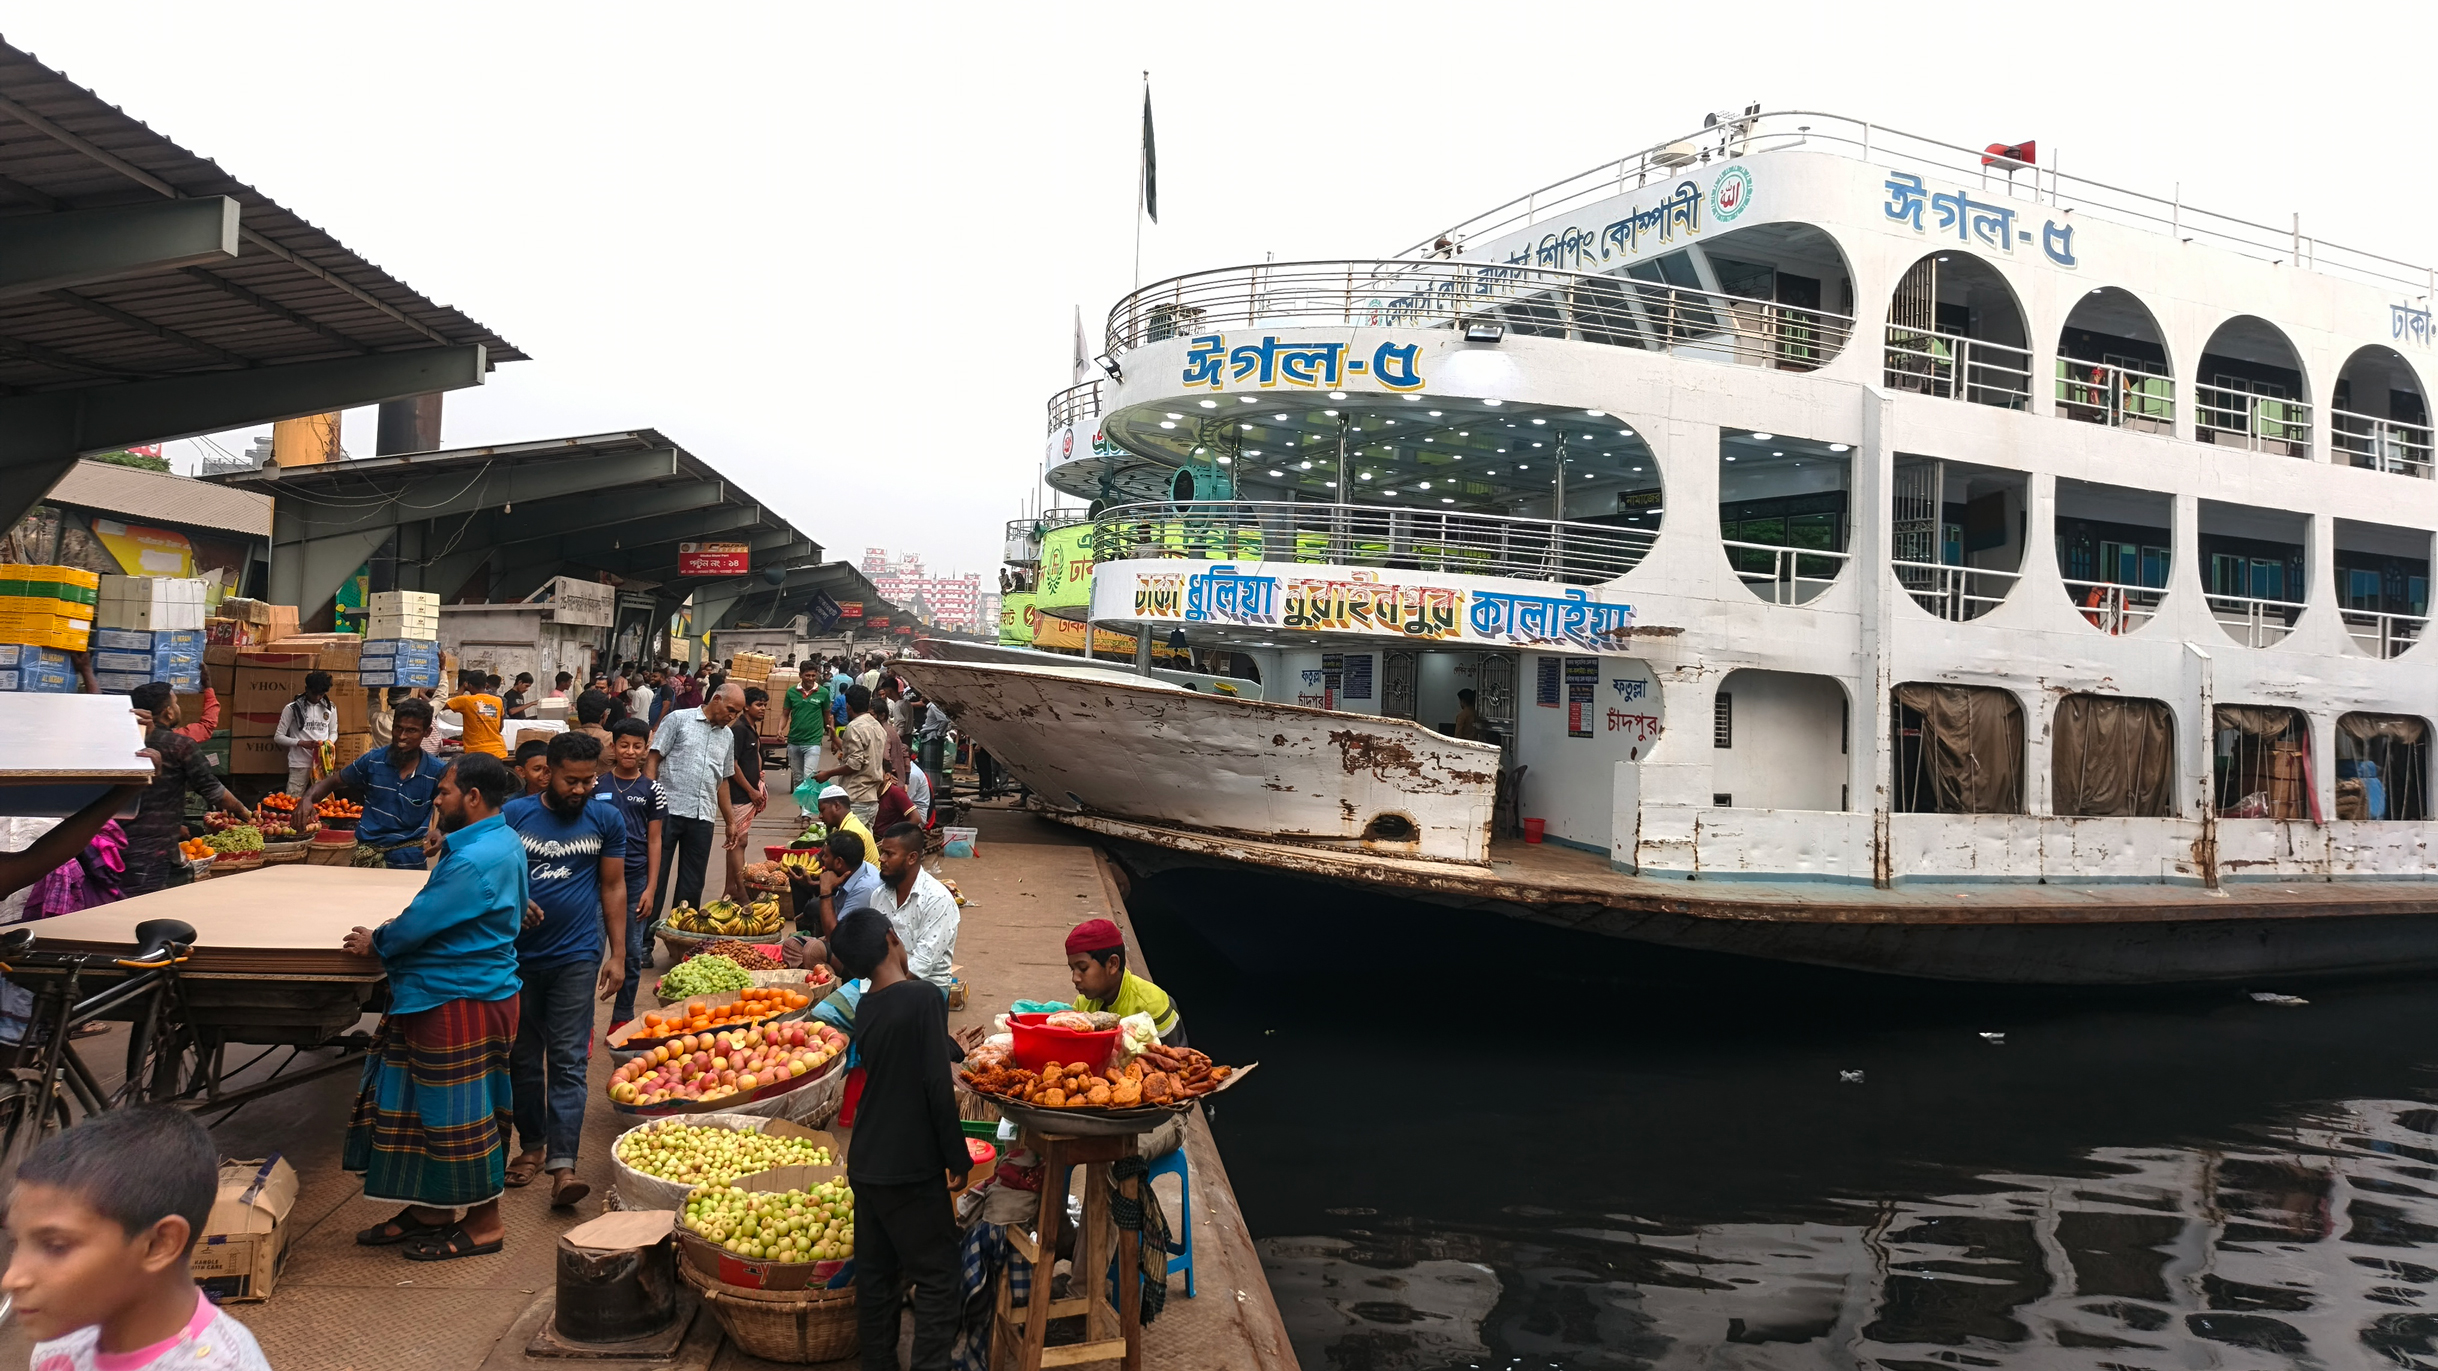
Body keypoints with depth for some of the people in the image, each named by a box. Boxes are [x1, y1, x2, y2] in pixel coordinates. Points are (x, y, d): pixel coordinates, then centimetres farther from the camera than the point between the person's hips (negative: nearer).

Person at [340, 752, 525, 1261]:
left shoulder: (476, 860, -24)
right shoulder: (501, 842, 11)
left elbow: (422, 922, -20)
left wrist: (377, 943, 0)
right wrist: (392, 934, 9)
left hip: (461, 1003, -11)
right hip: (439, 996, 11)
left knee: (460, 1113, 0)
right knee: (428, 1104, 18)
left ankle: (485, 1224, 12)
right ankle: (430, 1209, 30)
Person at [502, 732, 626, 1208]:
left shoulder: (606, 819, 0)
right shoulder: (513, 815, -2)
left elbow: (613, 887, 5)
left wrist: (617, 955, 2)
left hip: (576, 957, -1)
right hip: (518, 955, 2)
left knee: (568, 1061, -5)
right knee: (523, 1057, 12)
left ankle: (562, 1163, -8)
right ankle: (532, 1144, 27)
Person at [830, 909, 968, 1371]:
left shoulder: (866, 1008, 4)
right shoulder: (923, 999, -17)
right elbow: (937, 1086, -19)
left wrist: (952, 1047, 36)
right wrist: (958, 1159, -10)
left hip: (867, 1164, 7)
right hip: (912, 1168, -7)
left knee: (876, 1273, 14)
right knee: (937, 1279, 1)